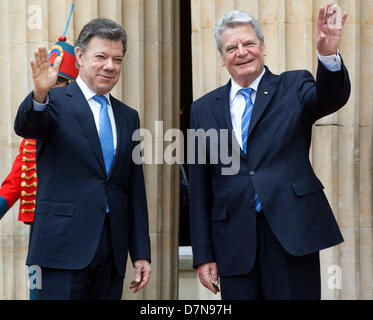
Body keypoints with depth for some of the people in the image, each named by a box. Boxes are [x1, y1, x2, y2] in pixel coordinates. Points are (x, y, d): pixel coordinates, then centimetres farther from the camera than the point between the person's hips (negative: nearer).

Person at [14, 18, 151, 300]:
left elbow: (136, 191, 15)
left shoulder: (128, 117, 15)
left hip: (113, 248, 5)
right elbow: (26, 127, -22)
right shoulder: (55, 102, 1)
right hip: (65, 245, -5)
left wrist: (141, 253, 10)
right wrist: (40, 95, -44)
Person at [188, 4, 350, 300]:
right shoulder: (204, 109, 10)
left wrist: (329, 54, -36)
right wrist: (203, 255, 5)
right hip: (234, 240, 2)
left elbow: (331, 97, -16)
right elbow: (200, 189, 9)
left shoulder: (293, 87, 7)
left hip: (292, 232, -2)